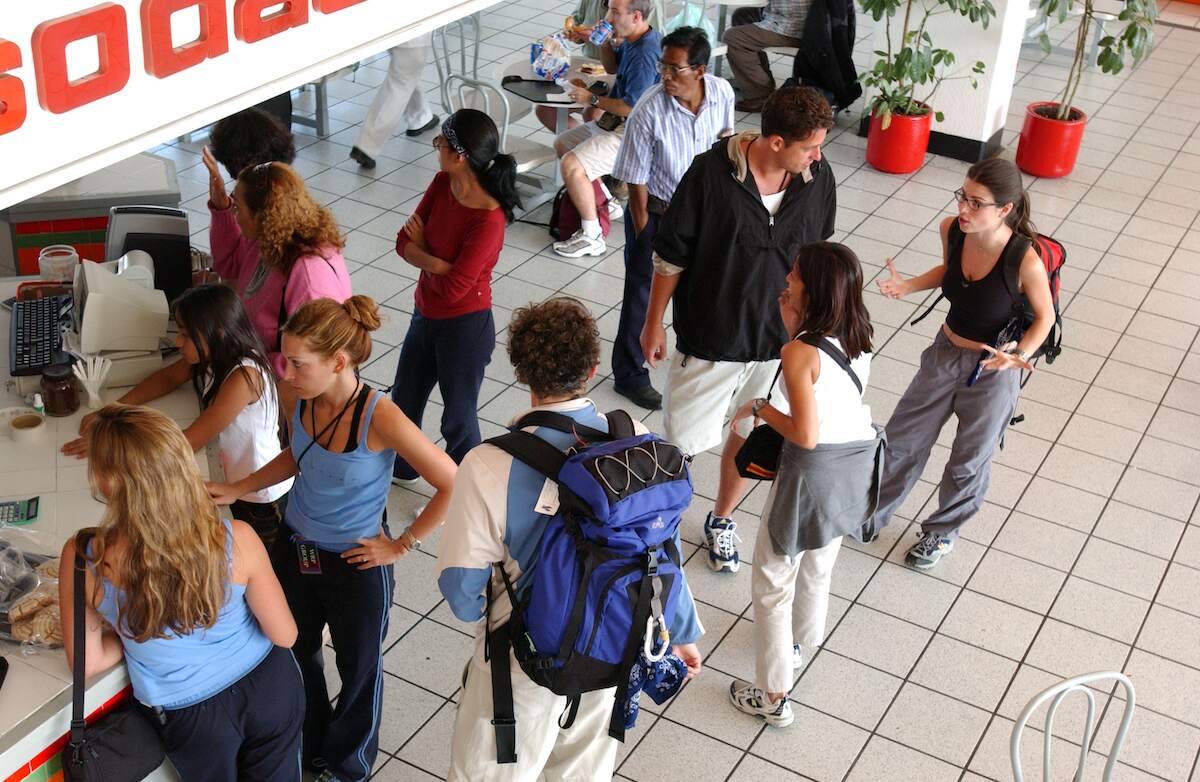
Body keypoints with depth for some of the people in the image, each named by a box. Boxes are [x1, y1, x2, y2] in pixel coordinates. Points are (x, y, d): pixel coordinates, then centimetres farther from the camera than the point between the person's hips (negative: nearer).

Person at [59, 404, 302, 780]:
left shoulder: (82, 559, -27)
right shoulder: (236, 540, -28)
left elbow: (88, 663, -13)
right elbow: (284, 634, -14)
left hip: (191, 720, 0)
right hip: (269, 688, 0)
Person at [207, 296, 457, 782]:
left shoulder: (380, 418, -31)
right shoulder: (304, 397, -14)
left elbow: (452, 486, -24)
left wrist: (402, 545, -17)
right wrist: (236, 490, -1)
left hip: (356, 566, -5)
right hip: (295, 551, 5)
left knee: (358, 668, 20)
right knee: (293, 656, 25)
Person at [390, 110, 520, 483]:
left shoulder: (489, 220, -30)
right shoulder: (443, 183, -7)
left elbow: (452, 289, -28)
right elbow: (404, 242, -4)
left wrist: (421, 252, -11)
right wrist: (438, 262, -22)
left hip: (464, 327, -8)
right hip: (426, 314, 8)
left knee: (458, 419, 13)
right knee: (404, 400, 27)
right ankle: (402, 468, 54)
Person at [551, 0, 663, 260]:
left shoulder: (645, 55, -27)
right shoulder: (633, 40, 4)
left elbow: (632, 108, -29)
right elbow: (612, 67, 22)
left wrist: (592, 99, -17)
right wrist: (605, 41, 1)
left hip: (631, 133, -11)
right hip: (614, 122, 11)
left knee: (571, 165, -24)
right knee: (562, 144, 19)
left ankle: (592, 237, -13)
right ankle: (605, 202, 27)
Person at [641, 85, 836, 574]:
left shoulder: (818, 180, -10)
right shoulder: (712, 172, -22)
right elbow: (671, 253, -11)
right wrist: (653, 323, -4)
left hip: (781, 338, 4)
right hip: (711, 338, -3)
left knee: (752, 435, 19)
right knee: (683, 440, 4)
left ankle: (721, 520, 44)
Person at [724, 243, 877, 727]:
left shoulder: (799, 353, -25)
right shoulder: (858, 337, -3)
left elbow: (805, 434, -24)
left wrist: (758, 409, -8)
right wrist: (794, 326, 2)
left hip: (815, 467, -7)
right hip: (858, 456, 8)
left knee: (772, 579, 10)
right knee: (818, 564, 30)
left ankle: (773, 695, 19)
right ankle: (799, 643, 54)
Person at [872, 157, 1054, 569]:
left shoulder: (1025, 260, -31)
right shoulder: (952, 229, -17)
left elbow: (1045, 316, -12)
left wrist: (1018, 357, -27)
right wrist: (908, 286, -8)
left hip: (993, 368, -5)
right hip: (945, 351, 5)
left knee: (968, 461, 16)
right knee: (901, 438, 19)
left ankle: (943, 530, 43)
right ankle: (873, 512, 43)